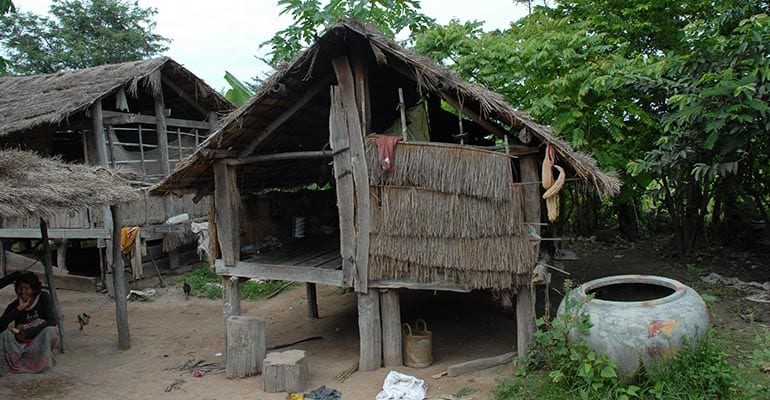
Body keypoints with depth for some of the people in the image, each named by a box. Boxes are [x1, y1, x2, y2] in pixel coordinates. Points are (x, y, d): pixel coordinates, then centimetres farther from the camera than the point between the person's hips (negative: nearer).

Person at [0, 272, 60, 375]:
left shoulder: (43, 298, -10)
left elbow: (52, 321, -20)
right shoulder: (14, 305, -6)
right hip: (22, 342, 1)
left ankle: (43, 361, -11)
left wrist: (28, 333, -25)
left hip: (41, 341, -1)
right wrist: (19, 308, -24)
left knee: (50, 330, -32)